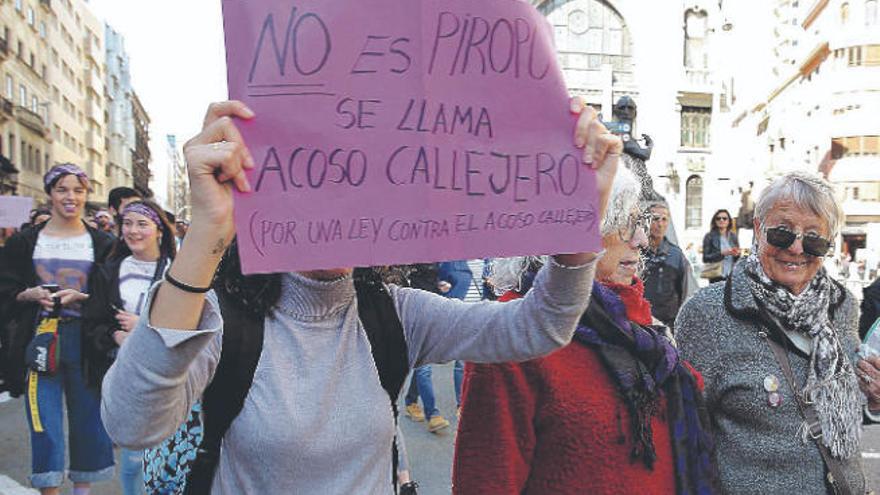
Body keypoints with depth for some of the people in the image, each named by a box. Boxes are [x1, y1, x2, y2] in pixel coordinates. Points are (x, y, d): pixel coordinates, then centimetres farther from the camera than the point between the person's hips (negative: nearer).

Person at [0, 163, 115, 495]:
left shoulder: (101, 243, 5)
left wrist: (78, 297, -14)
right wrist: (31, 294, -12)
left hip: (84, 339, 0)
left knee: (88, 415, 5)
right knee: (44, 420, -2)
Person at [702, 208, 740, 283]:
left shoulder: (733, 236, 11)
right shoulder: (709, 237, 0)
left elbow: (738, 258, 17)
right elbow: (705, 258, -5)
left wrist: (737, 254, -6)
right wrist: (722, 253, -17)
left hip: (732, 276, 3)